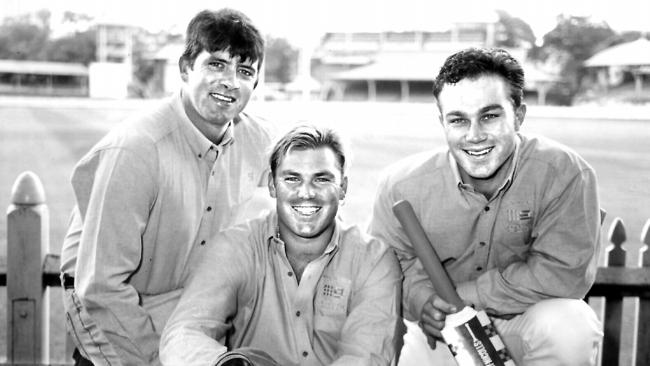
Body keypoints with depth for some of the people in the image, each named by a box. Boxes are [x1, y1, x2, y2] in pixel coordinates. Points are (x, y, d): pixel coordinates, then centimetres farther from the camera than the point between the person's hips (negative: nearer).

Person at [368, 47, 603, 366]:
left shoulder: (565, 174, -22)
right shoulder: (402, 184, -15)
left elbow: (565, 272, -23)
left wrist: (465, 294, -22)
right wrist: (422, 299, -22)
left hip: (526, 320, -1)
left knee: (568, 327, -31)